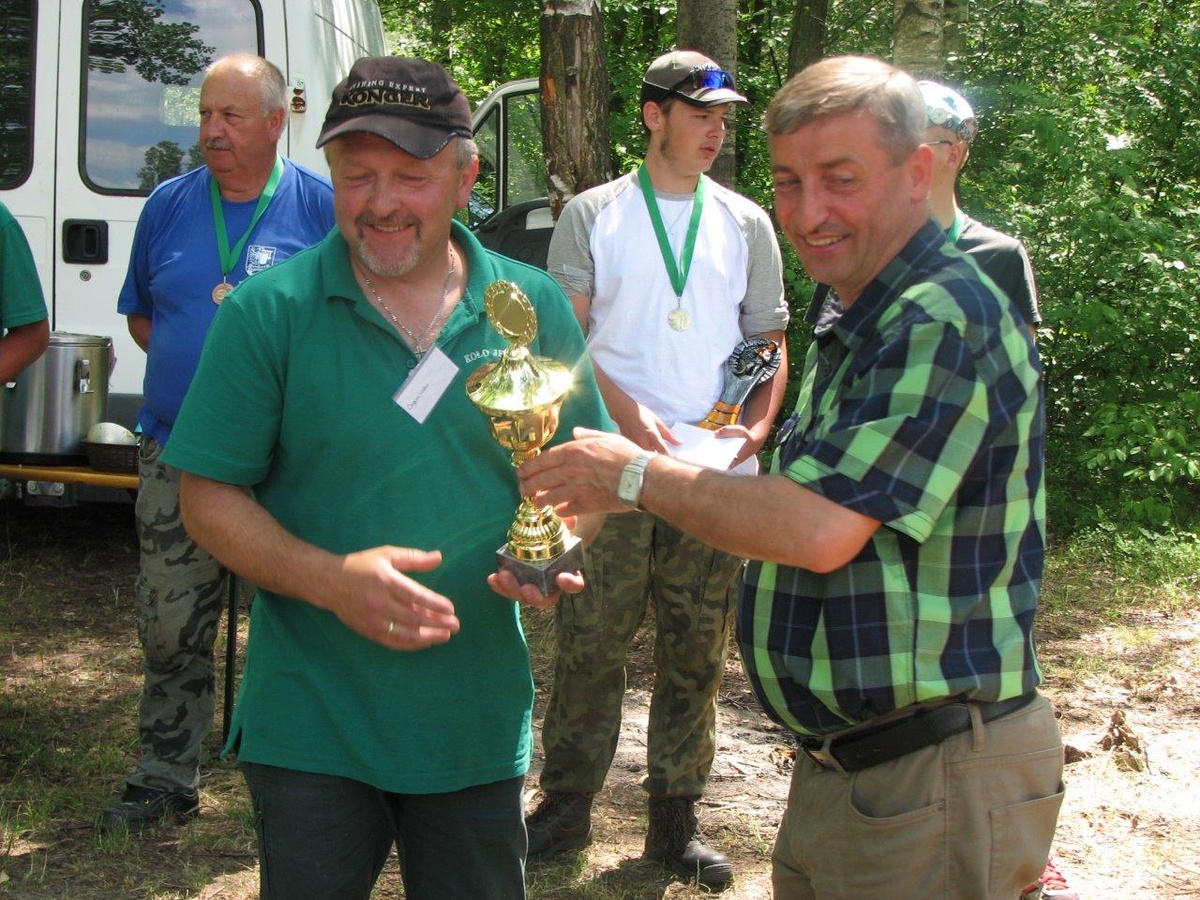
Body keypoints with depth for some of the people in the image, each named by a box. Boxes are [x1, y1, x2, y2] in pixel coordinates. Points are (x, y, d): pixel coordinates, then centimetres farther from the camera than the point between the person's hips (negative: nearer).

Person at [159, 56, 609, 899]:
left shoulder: (533, 307, 1)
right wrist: (331, 580, -21)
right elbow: (210, 498, -5)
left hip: (479, 725, 3)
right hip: (311, 726, -2)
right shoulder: (269, 311, -7)